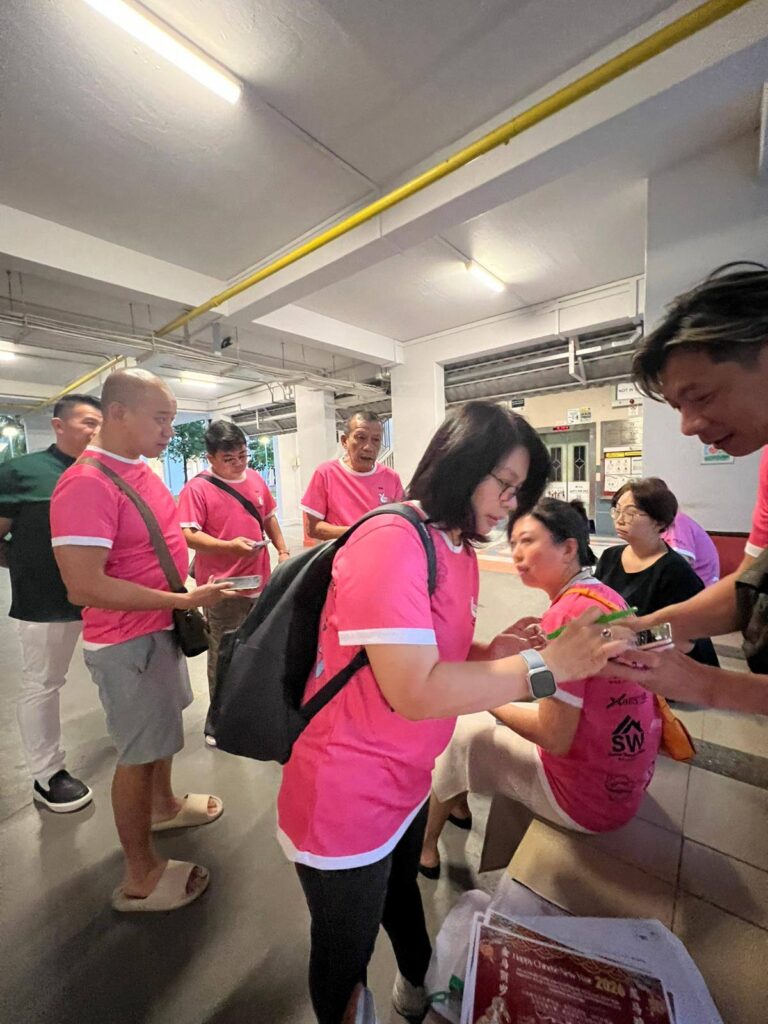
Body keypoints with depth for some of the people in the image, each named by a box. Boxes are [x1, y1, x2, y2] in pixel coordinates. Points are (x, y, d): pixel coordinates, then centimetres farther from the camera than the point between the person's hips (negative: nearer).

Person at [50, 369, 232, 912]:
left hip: (161, 627, 9)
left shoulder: (140, 469, 4)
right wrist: (186, 601, -26)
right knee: (141, 751, 8)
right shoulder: (87, 484, -25)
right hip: (128, 640, -9)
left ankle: (163, 805, 52)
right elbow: (84, 586, -29)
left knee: (161, 730, 26)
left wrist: (188, 592, 12)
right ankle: (140, 876, 31)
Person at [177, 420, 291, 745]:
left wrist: (283, 551, 8)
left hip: (260, 582, 6)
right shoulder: (197, 488, -11)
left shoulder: (256, 479, 6)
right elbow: (188, 535, -18)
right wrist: (229, 546, -31)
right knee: (223, 658, 9)